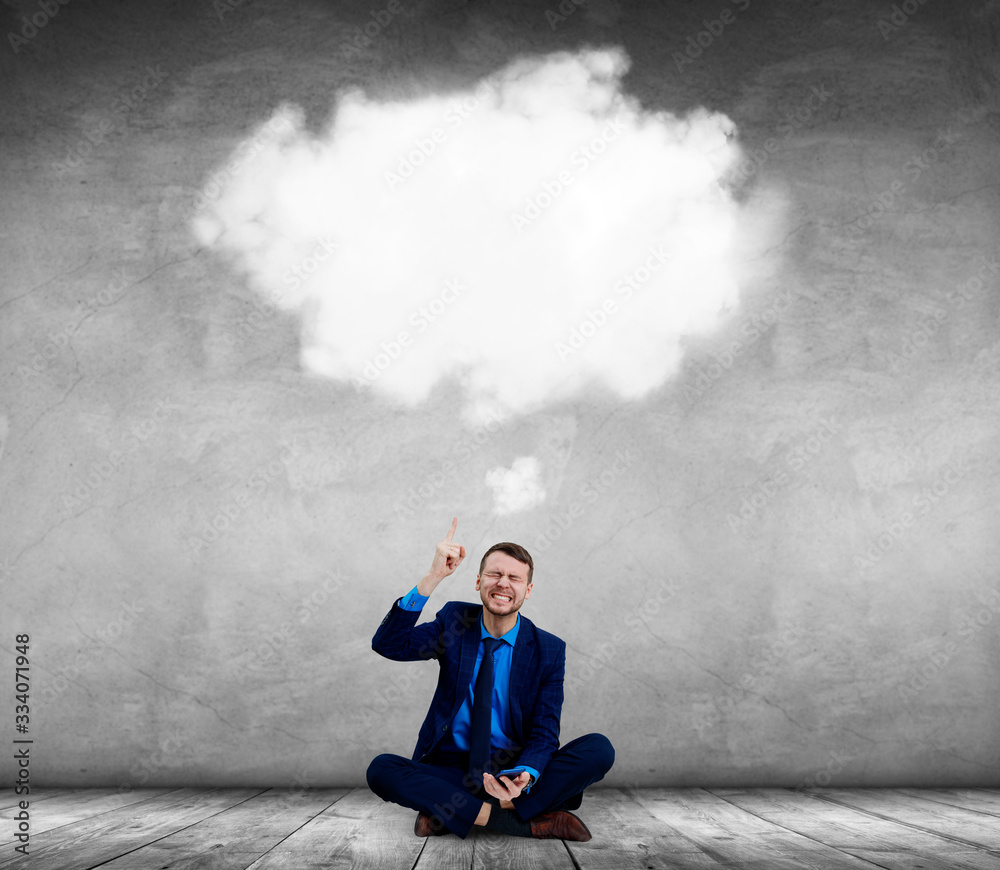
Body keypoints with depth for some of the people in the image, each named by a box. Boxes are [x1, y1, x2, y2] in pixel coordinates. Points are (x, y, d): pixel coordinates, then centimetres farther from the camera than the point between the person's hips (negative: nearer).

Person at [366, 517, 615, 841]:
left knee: (599, 749, -24)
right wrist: (432, 578, -25)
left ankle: (452, 812, -25)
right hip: (451, 766, 1)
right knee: (380, 769, -28)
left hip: (514, 768, 0)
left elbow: (543, 733, -6)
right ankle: (532, 822, -29)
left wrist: (525, 777, -30)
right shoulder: (454, 620, 2)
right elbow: (389, 645, -14)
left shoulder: (548, 650, -2)